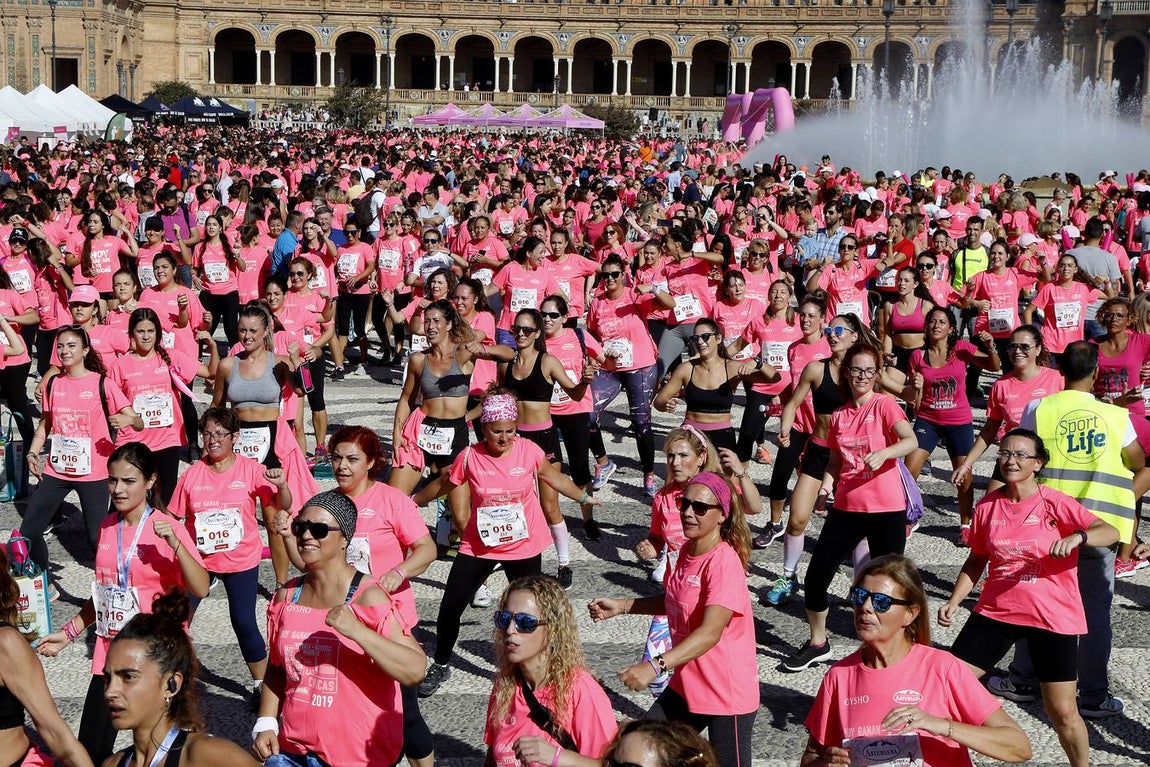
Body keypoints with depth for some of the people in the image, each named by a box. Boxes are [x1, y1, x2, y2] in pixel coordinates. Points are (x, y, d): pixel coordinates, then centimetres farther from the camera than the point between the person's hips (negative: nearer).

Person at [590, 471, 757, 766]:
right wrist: (621, 606, 12)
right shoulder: (688, 550, 4)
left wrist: (654, 666, -41)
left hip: (727, 694, -8)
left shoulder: (724, 562, -23)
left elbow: (710, 632, -32)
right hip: (686, 684, 8)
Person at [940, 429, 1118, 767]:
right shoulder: (988, 505, 2)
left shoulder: (1054, 503, -10)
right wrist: (953, 601, 2)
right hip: (996, 611, 4)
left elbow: (1110, 531, -19)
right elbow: (976, 560, 13)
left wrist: (1077, 537, -38)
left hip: (1052, 617, -4)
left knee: (1062, 713, 0)